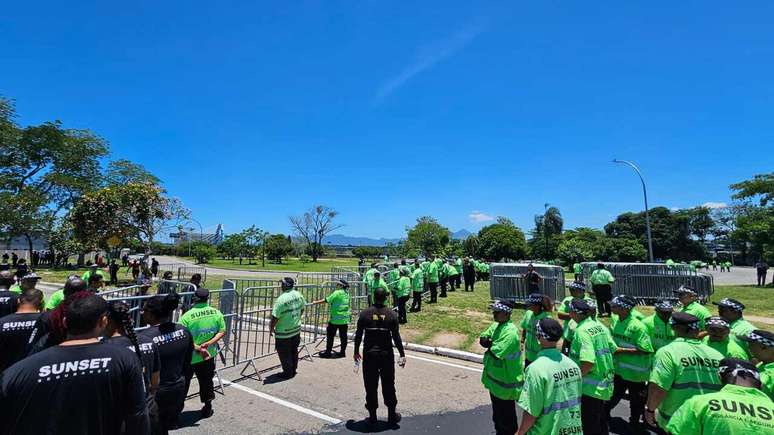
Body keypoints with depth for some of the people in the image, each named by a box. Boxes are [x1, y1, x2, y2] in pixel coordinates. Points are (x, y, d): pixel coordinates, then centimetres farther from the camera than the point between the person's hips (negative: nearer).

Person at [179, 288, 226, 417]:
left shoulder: (187, 316, -19)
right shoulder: (217, 313, -8)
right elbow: (222, 332, -5)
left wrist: (197, 348, -17)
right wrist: (208, 343, -11)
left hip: (189, 357, -3)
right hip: (208, 355, 3)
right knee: (207, 382, 19)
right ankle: (207, 409, 31)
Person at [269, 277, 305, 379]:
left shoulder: (281, 299, -24)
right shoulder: (298, 295, -4)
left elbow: (275, 317, -20)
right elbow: (302, 309, 11)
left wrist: (271, 328, -4)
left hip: (284, 333, -6)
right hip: (296, 329, 7)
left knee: (284, 354, 11)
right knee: (294, 351, 21)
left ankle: (288, 373, 21)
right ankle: (293, 370, 34)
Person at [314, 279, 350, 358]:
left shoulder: (337, 293, -14)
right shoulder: (346, 293, 7)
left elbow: (327, 300, -14)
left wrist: (316, 302, -7)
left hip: (335, 319, -7)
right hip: (345, 318, 7)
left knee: (330, 335, 4)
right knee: (343, 336, 11)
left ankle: (328, 352, 10)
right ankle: (343, 352, 17)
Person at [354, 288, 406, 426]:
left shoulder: (364, 313, -4)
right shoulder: (391, 314, -5)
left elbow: (358, 335, -1)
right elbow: (396, 337, -5)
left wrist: (356, 351, 11)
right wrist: (402, 354, 2)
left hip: (369, 354, 0)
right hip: (386, 355, 0)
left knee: (370, 385, 10)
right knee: (388, 385, 13)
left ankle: (372, 416, 18)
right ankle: (392, 415, 22)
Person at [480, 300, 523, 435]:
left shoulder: (510, 332, -27)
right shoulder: (496, 325, 3)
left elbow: (494, 353, -29)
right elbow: (482, 339, 2)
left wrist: (489, 345, -10)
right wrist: (492, 344, -17)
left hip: (505, 383, -9)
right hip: (495, 378, 9)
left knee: (506, 419, 9)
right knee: (497, 414, 25)